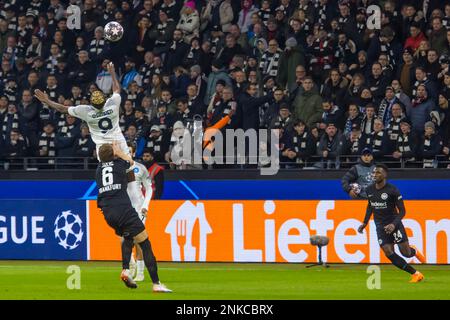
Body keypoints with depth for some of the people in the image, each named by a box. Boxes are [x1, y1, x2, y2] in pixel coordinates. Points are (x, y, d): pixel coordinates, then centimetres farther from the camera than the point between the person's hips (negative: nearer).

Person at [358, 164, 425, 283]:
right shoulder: (369, 190, 0)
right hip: (381, 227, 4)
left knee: (406, 253, -7)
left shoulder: (392, 190, -15)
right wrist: (365, 223, 12)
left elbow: (402, 211, -12)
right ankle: (416, 274, 0)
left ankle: (414, 251, 34)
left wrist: (394, 224, -26)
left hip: (394, 224, -4)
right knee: (389, 254, -9)